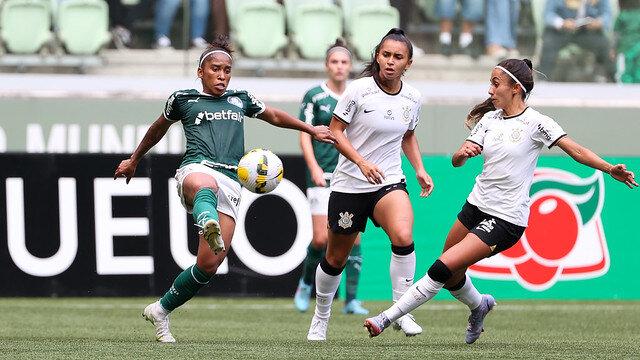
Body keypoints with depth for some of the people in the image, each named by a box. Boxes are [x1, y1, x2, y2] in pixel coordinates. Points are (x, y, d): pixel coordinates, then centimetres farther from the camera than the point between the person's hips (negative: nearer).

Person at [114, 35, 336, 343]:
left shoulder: (240, 100, 23)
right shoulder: (183, 99, 16)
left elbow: (275, 116, 39)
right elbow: (158, 128, 32)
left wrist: (311, 130, 39)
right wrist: (133, 161, 42)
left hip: (230, 185, 4)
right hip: (197, 169, -4)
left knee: (209, 265, -8)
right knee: (205, 185, -45)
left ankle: (161, 310, 11)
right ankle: (208, 224, -83)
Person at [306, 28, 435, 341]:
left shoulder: (412, 98, 0)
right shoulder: (358, 90, -13)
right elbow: (335, 131, -8)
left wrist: (419, 169, 5)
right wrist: (361, 162, -21)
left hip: (389, 183, 2)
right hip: (349, 183, -2)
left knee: (403, 236, -28)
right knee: (336, 257, 9)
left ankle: (402, 312, -18)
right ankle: (321, 318, 34)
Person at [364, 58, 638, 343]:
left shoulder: (535, 122, -10)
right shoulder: (489, 119, 7)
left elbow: (577, 151, -12)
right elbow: (457, 161, 4)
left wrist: (611, 170, -25)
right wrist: (462, 153, -20)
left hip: (506, 220, -7)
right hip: (476, 206, 7)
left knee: (443, 268, -15)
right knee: (450, 277, 14)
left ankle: (386, 319, -9)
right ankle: (478, 305, 45)